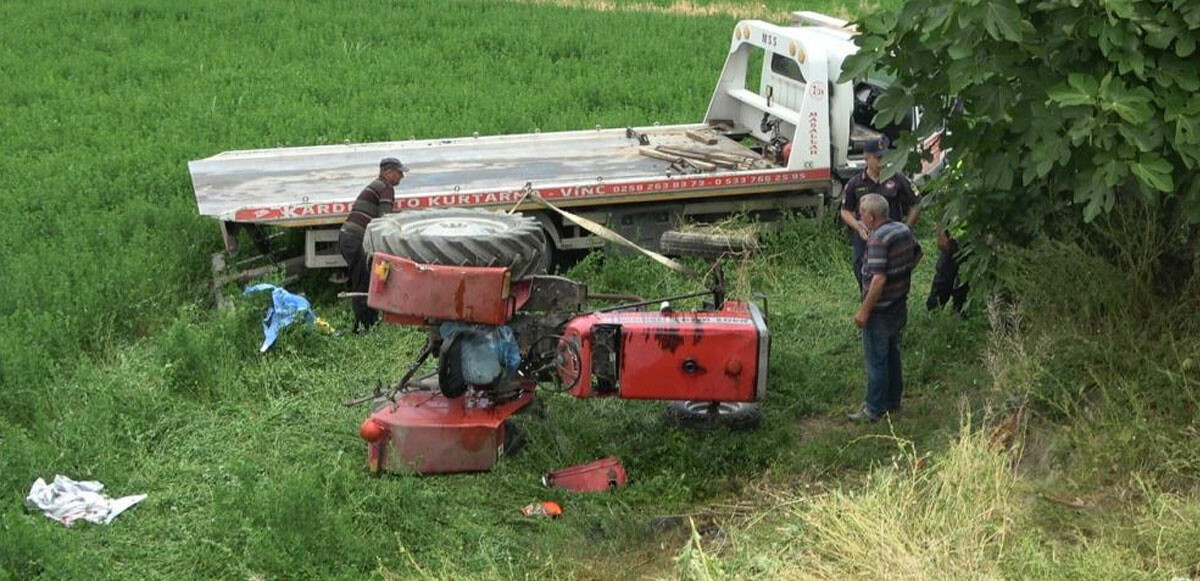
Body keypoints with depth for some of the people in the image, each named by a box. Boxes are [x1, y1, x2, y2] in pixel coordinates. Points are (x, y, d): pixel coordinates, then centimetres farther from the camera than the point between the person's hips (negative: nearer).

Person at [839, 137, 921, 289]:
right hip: (864, 241, 1)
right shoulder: (855, 184, 4)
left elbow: (916, 206, 5)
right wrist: (857, 225, -9)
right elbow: (845, 211, 10)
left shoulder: (898, 180, 0)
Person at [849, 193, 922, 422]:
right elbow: (917, 254, 21)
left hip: (881, 310, -9)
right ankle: (893, 402, 29)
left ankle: (875, 409, 9)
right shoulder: (904, 230, 4)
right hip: (900, 306, 9)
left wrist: (864, 311, -24)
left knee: (876, 360, 1)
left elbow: (879, 279, -29)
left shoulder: (878, 239, -24)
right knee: (892, 355, 20)